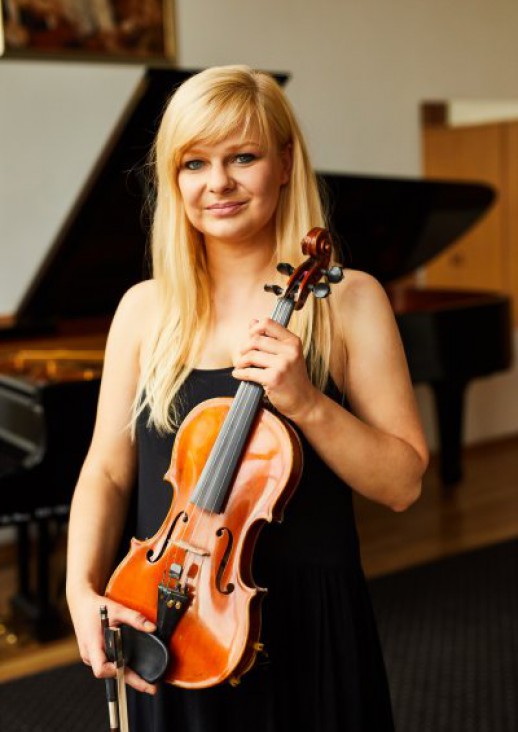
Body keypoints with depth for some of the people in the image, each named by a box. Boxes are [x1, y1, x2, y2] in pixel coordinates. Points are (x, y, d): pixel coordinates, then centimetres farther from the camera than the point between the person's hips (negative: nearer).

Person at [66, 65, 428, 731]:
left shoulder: (348, 301, -7)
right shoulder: (144, 309, 0)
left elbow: (402, 484, -9)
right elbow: (108, 470, 1)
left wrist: (306, 403, -23)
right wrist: (83, 589, -14)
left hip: (307, 624, -2)